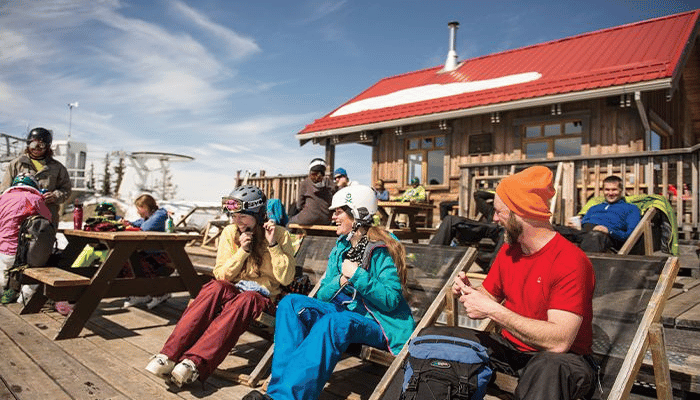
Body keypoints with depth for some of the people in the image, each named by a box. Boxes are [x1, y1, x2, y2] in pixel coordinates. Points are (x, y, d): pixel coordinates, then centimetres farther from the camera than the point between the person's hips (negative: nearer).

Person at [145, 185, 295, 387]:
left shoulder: (279, 235, -3)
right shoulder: (230, 232, 4)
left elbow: (286, 278, -9)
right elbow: (220, 275, 1)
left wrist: (273, 245, -18)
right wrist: (243, 251, -13)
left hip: (261, 296, -2)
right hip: (231, 290, 3)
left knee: (245, 299, -37)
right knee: (215, 287, -32)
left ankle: (195, 363, -47)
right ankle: (170, 355, -41)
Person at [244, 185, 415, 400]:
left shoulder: (380, 251, -10)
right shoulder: (340, 249, 10)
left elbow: (391, 300, -17)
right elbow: (321, 297, 8)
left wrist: (357, 276, -20)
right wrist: (340, 281, -13)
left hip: (378, 325, -7)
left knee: (333, 322, -38)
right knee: (291, 303, -14)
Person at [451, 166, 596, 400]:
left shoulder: (570, 261, -20)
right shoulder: (508, 251, 4)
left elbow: (559, 341, -28)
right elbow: (490, 297, 13)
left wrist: (492, 310, -28)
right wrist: (468, 292, -10)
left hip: (556, 357, -6)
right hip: (509, 346, 7)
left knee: (551, 368, -41)